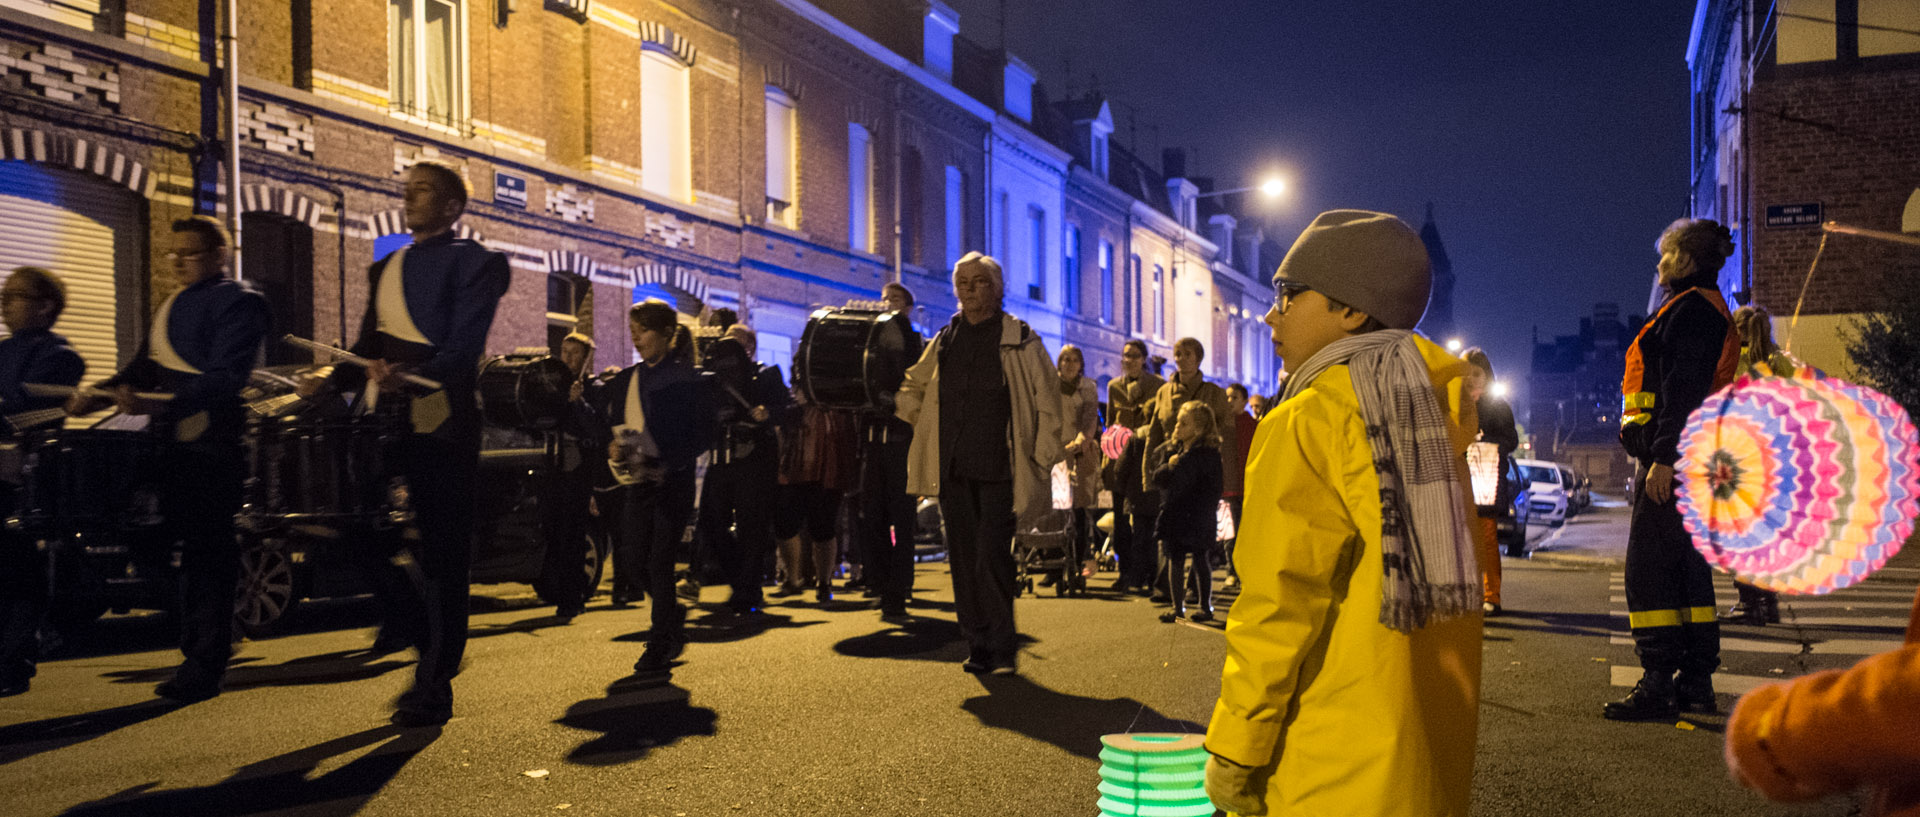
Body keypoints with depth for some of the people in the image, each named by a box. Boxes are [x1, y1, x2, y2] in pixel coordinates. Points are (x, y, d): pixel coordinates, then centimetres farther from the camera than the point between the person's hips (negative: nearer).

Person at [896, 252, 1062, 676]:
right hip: (952, 469, 5)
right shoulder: (944, 341, 13)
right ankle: (977, 645, 16)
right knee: (963, 559, 6)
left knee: (992, 557, -10)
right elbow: (911, 387, 28)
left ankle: (1002, 650, 1)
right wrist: (925, 425, 15)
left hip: (998, 469, -4)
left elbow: (1048, 401, 1)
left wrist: (1041, 459, -3)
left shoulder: (1021, 339, 1)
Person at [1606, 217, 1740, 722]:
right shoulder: (1707, 310, 23)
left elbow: (1684, 390, -20)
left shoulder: (1691, 308, -10)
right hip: (1687, 458, 11)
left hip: (1674, 457, -11)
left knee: (1648, 567, -11)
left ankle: (1658, 685, -10)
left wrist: (1663, 457, -25)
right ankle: (1696, 682, 18)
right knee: (1686, 564, 12)